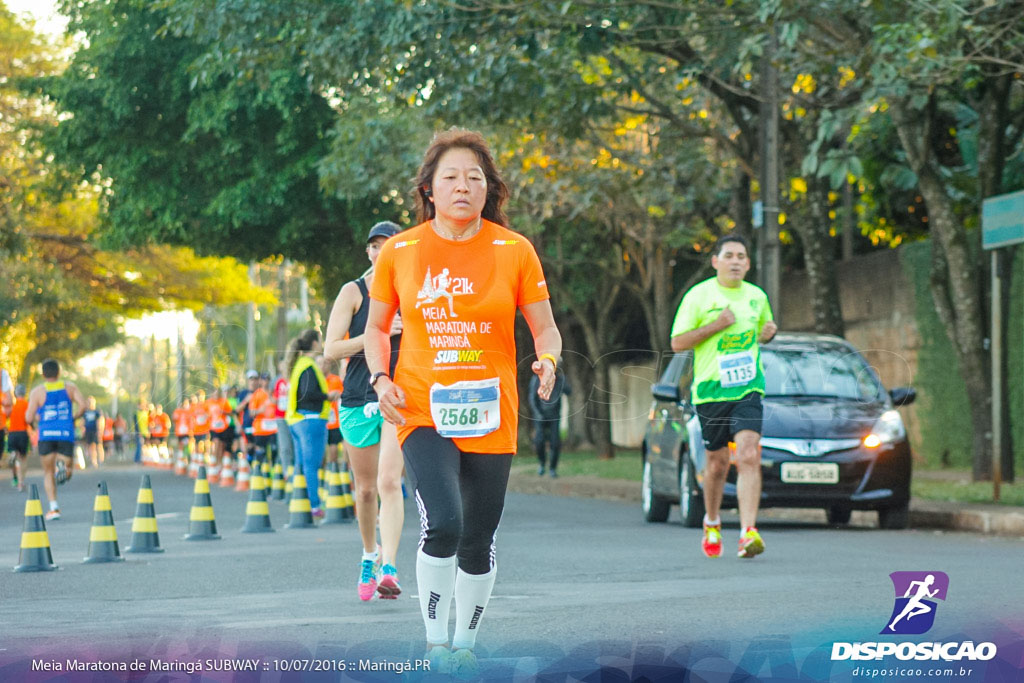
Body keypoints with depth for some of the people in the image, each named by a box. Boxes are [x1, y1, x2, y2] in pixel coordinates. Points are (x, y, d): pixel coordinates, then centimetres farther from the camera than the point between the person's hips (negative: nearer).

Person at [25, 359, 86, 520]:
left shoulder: (37, 392, 0)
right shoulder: (70, 387, 7)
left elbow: (29, 418, -4)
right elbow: (82, 405, -7)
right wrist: (73, 418, 11)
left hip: (46, 435, -1)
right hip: (66, 434, 1)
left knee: (48, 472, 14)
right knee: (67, 473, 12)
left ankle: (54, 507, -2)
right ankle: (63, 466, -26)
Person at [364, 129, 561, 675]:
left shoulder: (514, 250, 0)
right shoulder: (399, 252, 1)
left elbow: (544, 328, 5)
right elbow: (377, 326, 13)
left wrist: (547, 360, -17)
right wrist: (381, 378, -5)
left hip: (490, 418, 1)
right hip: (422, 411, -1)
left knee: (478, 543, 8)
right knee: (442, 522, -22)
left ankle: (465, 645, 29)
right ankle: (434, 644, -6)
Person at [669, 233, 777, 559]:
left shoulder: (757, 296, 11)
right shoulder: (698, 296, -1)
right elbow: (678, 342, -3)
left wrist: (768, 333, 3)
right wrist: (715, 326, -14)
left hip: (748, 389, 1)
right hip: (710, 389, -1)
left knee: (748, 457, -17)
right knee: (718, 462, 9)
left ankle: (748, 532, -23)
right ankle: (711, 523, 35)